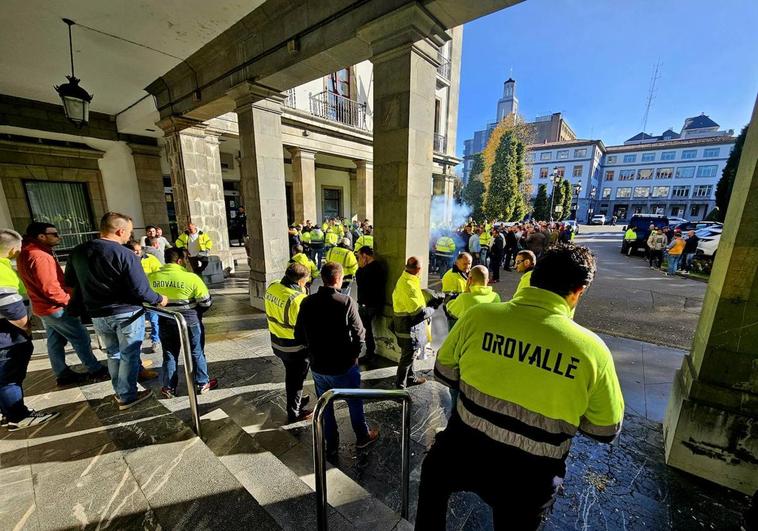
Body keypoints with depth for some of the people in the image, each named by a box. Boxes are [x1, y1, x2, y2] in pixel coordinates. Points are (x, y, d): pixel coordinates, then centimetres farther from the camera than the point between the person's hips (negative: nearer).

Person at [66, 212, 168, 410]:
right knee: (129, 356, 8)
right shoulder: (124, 254, -21)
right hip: (127, 313, -6)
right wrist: (159, 299, -6)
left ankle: (119, 392, 34)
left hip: (97, 315, 6)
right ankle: (127, 397, 19)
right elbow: (140, 290, -22)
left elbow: (70, 282, 14)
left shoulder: (77, 252, 0)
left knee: (113, 354, 21)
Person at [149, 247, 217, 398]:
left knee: (169, 354, 18)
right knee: (196, 352, 12)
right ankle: (203, 384, 23)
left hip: (165, 320, 4)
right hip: (190, 319, -3)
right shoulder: (191, 277, -19)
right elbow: (206, 301, -13)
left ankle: (168, 388, 29)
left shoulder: (151, 277, -6)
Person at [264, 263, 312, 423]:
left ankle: (296, 399, 49)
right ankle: (294, 413, 32)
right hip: (295, 346, -7)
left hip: (276, 342, 8)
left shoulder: (272, 287, -6)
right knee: (296, 378, 14)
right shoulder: (297, 299, -31)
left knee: (291, 374, 28)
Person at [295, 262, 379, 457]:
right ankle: (362, 437, 42)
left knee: (325, 406, 24)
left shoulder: (307, 303, -10)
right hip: (343, 366, -3)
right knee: (355, 403, 21)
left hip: (317, 366, 4)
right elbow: (359, 335, -19)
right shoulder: (347, 302, -22)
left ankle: (331, 444, 41)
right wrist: (354, 355, -1)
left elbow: (299, 336, -2)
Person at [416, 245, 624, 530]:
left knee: (433, 471, 35)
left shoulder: (479, 315, -19)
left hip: (463, 451, 0)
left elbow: (444, 372, -5)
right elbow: (606, 430, -3)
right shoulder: (591, 349, -18)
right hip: (529, 477, 1)